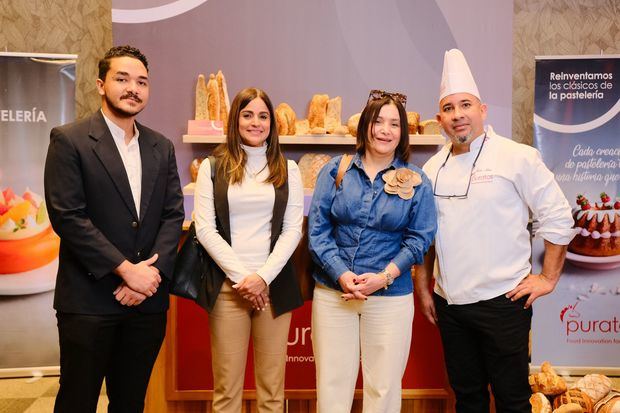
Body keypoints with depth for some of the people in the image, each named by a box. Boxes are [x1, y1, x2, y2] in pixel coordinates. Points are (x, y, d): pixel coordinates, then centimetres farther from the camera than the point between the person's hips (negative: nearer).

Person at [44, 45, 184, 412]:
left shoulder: (162, 147, 10)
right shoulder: (69, 140, -4)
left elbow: (174, 214, 5)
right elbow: (67, 216, -12)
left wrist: (152, 272, -9)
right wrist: (126, 269, -15)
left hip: (148, 299, 5)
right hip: (89, 300, -4)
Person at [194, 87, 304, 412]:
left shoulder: (287, 169, 9)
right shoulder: (213, 167, 6)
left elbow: (292, 230, 3)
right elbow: (205, 229, -1)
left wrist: (263, 277, -9)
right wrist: (241, 277, -8)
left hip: (274, 285, 1)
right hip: (227, 286, -1)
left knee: (272, 386, 6)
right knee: (226, 386, 4)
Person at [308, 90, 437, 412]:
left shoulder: (416, 183, 2)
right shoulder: (335, 172, 2)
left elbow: (419, 239, 0)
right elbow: (317, 229, -1)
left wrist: (384, 277, -13)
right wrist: (342, 275, -13)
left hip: (390, 296, 0)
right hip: (332, 292, 1)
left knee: (383, 386, 9)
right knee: (332, 384, 8)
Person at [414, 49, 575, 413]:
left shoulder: (518, 157, -7)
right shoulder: (434, 168, 7)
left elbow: (558, 217, -4)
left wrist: (549, 278, -4)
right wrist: (423, 287, 12)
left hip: (502, 301, -4)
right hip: (449, 302, 5)